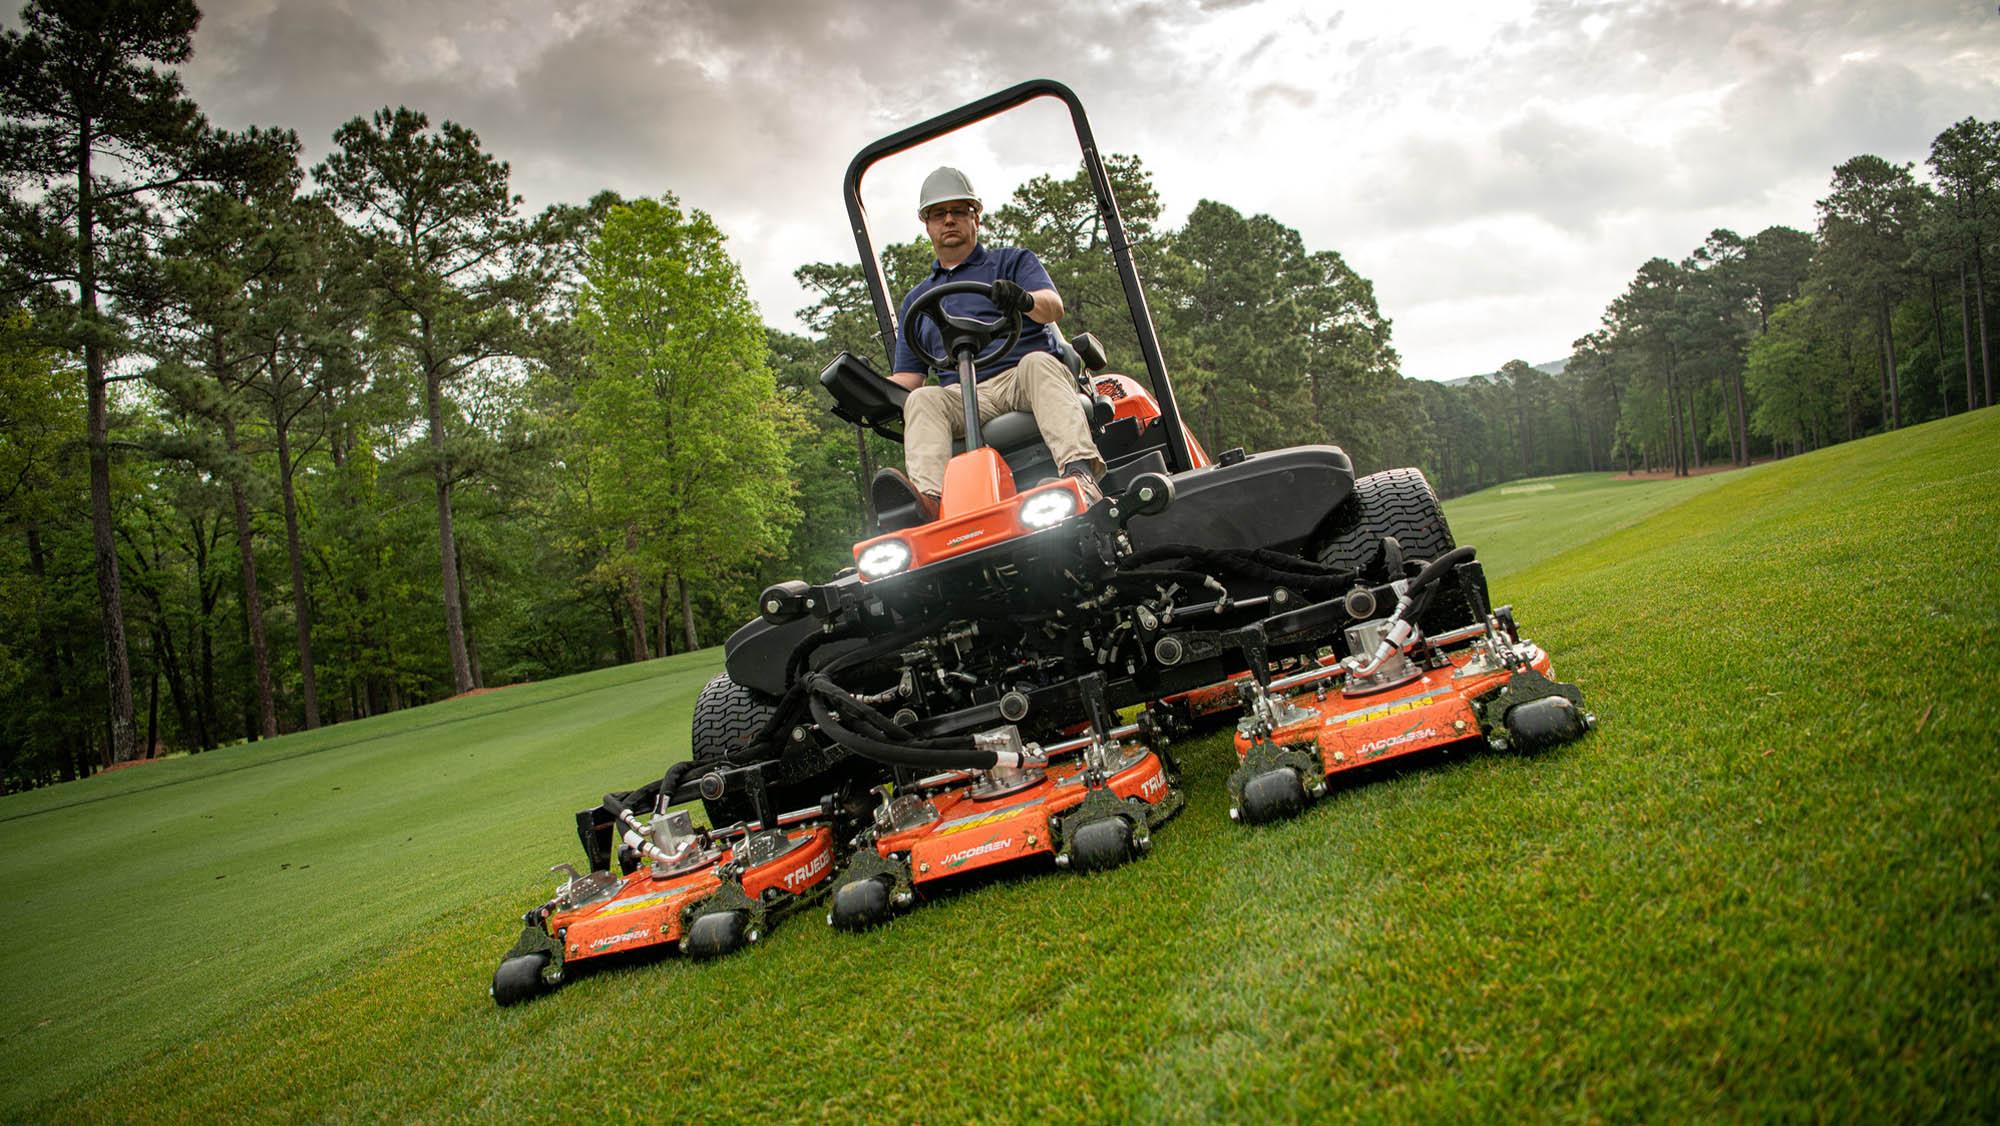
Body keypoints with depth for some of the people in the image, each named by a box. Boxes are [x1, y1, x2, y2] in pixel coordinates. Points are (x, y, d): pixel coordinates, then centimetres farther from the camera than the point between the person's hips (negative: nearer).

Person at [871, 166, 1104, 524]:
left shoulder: (1013, 262, 19)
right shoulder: (916, 300, 28)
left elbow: (1054, 307, -2)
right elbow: (907, 377, 21)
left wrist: (1026, 300, -27)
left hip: (1024, 383, -2)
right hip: (964, 400, 2)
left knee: (1037, 364, -35)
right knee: (922, 400, -28)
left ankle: (1080, 472, -58)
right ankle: (928, 499, -55)